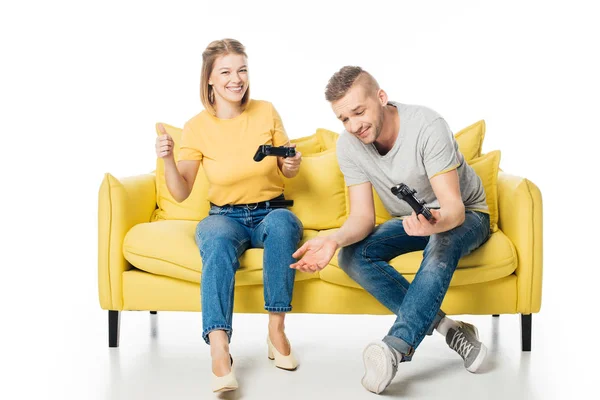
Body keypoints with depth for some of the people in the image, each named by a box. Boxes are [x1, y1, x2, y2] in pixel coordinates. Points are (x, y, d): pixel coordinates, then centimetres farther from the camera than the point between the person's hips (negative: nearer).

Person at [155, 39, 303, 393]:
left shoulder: (266, 111, -3)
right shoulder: (197, 127, -5)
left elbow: (287, 170, 9)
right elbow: (181, 193, -5)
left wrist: (293, 165, -15)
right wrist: (168, 160, -23)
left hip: (271, 212, 1)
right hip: (225, 216, -1)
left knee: (281, 223, -36)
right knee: (218, 241, -37)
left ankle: (277, 330, -26)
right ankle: (219, 352, -45)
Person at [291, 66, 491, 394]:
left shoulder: (427, 127, -29)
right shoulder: (348, 146, -14)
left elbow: (453, 208, -33)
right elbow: (362, 216, -15)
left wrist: (433, 223, -57)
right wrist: (334, 240, -38)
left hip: (465, 215, -4)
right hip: (412, 219, 5)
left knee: (443, 242, -40)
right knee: (352, 256, -23)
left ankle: (396, 346, -45)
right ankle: (449, 328, -25)